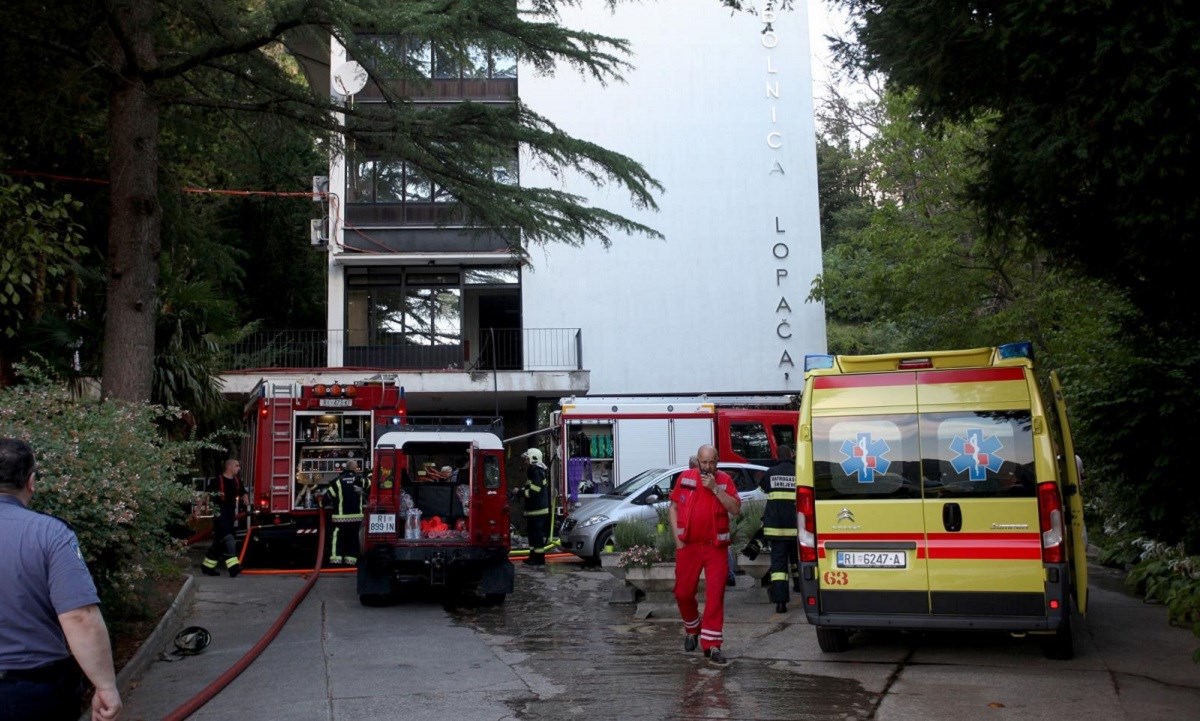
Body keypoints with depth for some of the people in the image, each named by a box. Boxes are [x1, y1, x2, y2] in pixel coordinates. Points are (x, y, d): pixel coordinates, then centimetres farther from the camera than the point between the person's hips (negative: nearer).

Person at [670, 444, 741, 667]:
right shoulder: (685, 478, 4)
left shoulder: (724, 480, 1)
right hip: (688, 546, 2)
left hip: (716, 547, -2)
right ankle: (692, 629, 35)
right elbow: (673, 508, 9)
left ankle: (712, 646, -1)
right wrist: (677, 538, 1)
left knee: (715, 596, -4)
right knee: (683, 593, 8)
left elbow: (736, 509, -10)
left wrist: (715, 488, -18)